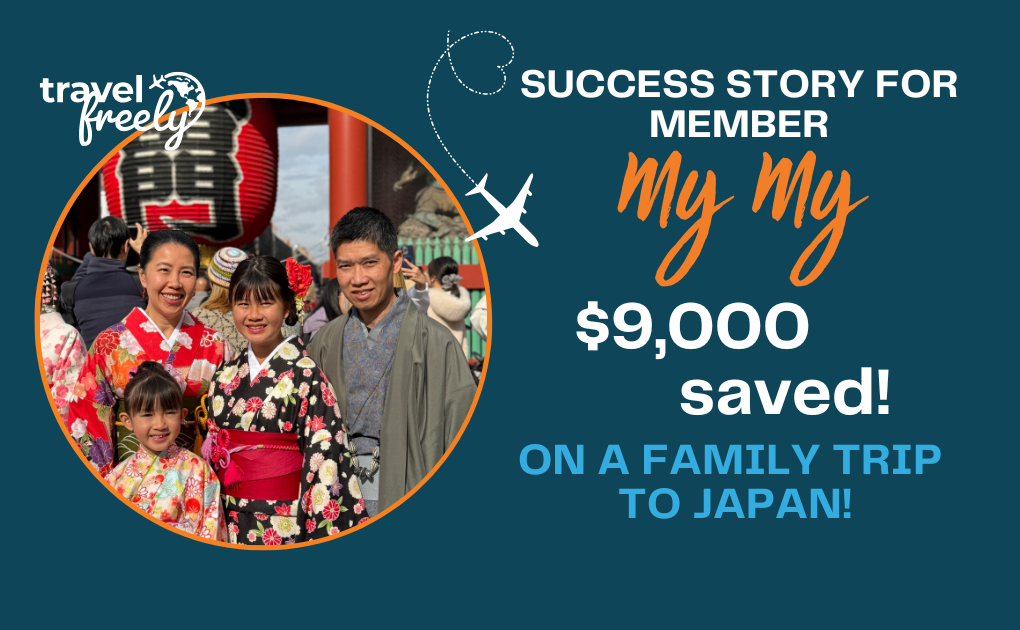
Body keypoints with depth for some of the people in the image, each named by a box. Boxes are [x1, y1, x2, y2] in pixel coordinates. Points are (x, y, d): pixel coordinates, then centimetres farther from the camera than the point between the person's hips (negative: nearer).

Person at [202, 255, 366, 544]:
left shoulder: (305, 376, -11)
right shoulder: (227, 376, 6)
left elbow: (325, 459, -13)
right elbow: (212, 453, 14)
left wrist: (320, 536, -16)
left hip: (285, 525, -5)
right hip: (231, 525, 5)